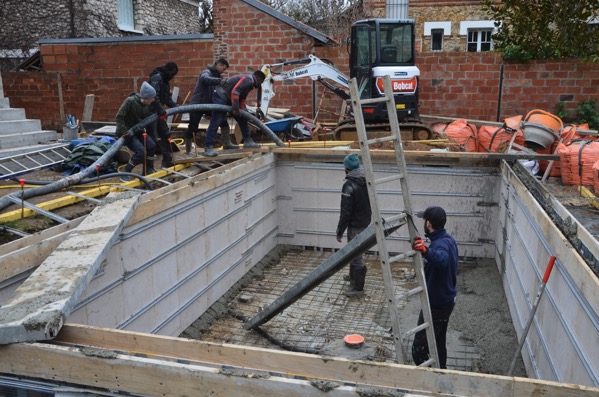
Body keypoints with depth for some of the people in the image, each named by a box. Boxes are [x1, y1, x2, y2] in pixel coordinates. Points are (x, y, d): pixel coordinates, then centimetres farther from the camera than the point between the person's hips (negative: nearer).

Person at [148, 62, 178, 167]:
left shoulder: (165, 80, 14)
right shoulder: (157, 77, -17)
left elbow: (167, 98, 15)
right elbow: (154, 96, -28)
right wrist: (161, 111, -29)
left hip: (158, 112, 10)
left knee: (166, 135, 13)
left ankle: (167, 161, 22)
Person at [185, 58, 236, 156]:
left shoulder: (218, 76, 9)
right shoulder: (206, 72, -14)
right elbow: (205, 79, -39)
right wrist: (219, 81, -54)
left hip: (209, 104, 7)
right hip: (197, 104, -7)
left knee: (223, 120, -4)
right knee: (192, 128, -2)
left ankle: (226, 143, 3)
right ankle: (188, 151, 9)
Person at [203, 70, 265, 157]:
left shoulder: (249, 84, 17)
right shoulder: (247, 79, -16)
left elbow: (242, 100, 21)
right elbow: (234, 92, -29)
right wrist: (236, 108, -27)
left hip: (230, 99, 11)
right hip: (220, 97, -11)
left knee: (242, 119, 13)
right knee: (215, 123, -13)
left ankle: (247, 141, 21)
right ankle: (208, 147, -15)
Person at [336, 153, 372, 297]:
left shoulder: (349, 186, -23)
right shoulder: (367, 181, 1)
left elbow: (345, 212, -21)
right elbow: (370, 202, 11)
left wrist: (340, 231, -13)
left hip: (355, 225, -8)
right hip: (366, 222, 9)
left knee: (356, 255, 1)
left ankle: (358, 288, 9)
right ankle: (353, 276, 43)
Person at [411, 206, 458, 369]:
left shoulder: (440, 244, -27)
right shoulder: (448, 239, 4)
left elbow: (442, 259, -53)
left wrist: (426, 251, -70)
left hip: (436, 305, -10)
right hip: (446, 300, 10)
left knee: (419, 349, -2)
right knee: (439, 343, 23)